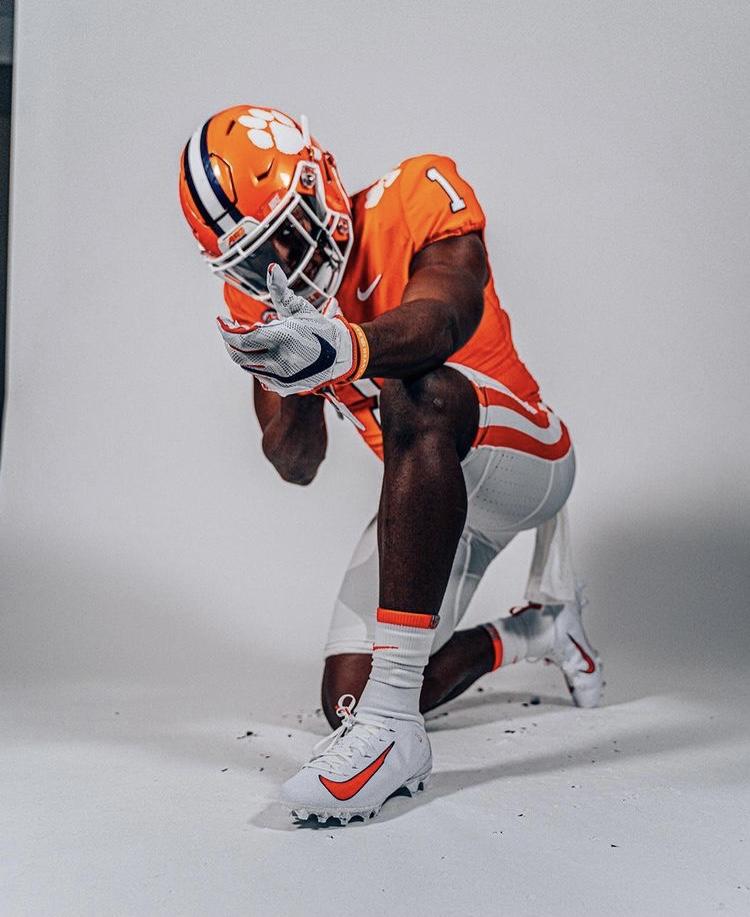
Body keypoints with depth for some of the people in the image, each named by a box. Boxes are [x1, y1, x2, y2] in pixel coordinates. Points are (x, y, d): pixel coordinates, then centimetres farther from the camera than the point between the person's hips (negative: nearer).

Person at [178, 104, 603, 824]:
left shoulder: (415, 197, -16)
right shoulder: (260, 295, -1)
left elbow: (445, 315, -38)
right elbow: (298, 468, -6)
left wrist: (344, 350, -58)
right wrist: (290, 382, -28)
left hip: (519, 450, -6)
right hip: (428, 498, 7)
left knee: (415, 394, -40)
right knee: (347, 701, -2)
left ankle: (391, 725, -40)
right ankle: (536, 632, 26)